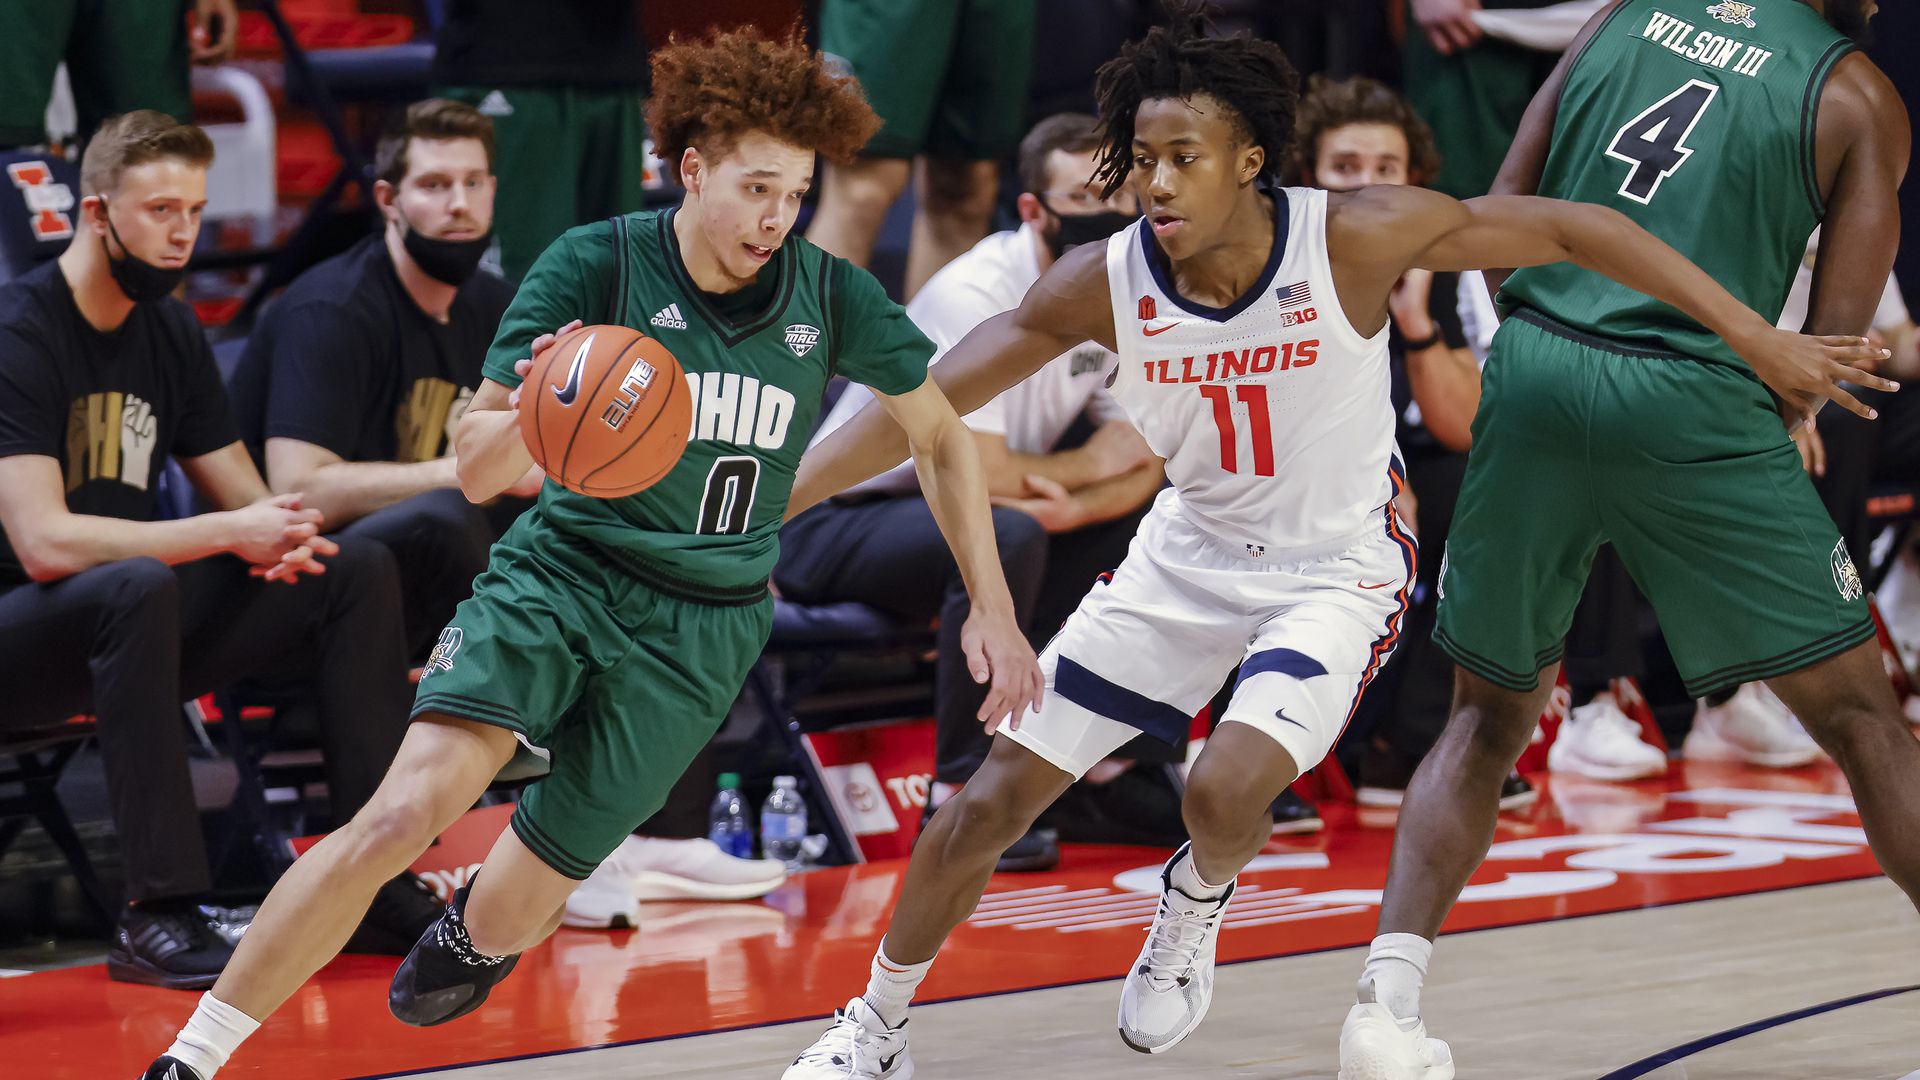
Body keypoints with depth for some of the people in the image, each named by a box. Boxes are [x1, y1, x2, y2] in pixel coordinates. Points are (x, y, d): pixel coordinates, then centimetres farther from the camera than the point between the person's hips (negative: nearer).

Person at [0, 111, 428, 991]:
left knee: (358, 569, -4)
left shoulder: (170, 331, 8)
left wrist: (277, 540, -13)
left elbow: (245, 498, 13)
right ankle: (158, 915, -35)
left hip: (127, 621, 8)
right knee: (138, 587, -39)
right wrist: (229, 533, -25)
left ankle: (376, 880, -8)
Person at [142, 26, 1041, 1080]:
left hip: (703, 626, 2)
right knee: (406, 810, -25)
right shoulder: (595, 265, -11)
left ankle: (470, 937, 40)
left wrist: (992, 609, 7)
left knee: (517, 908, -1)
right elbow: (476, 468, -8)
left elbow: (941, 434, 12)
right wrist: (532, 413, -31)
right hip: (562, 569, -2)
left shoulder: (830, 296, -5)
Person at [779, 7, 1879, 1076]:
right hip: (1188, 556, 3)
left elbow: (1571, 228, -17)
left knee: (1226, 788, -28)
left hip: (1337, 575, -3)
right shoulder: (1105, 282, -17)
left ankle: (1197, 903, 10)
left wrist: (1759, 337, -18)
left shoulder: (1355, 238, -24)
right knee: (989, 802, 1)